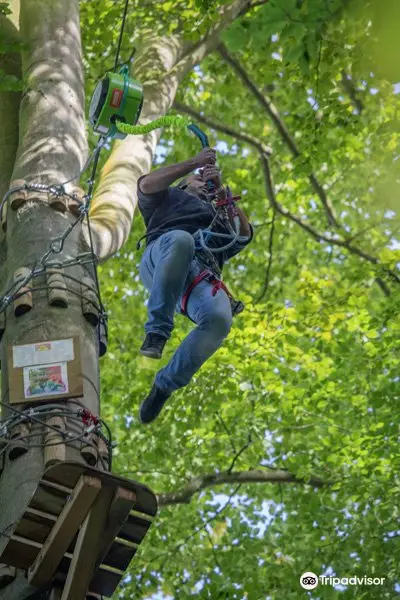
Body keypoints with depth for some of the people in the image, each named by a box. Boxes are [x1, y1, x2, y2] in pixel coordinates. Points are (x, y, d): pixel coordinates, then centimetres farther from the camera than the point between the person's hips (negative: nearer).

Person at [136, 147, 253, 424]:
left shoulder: (217, 214, 45)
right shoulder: (168, 197, 38)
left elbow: (245, 234, 25)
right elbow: (147, 184, 15)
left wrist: (220, 190, 23)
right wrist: (194, 162, 16)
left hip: (203, 274, 3)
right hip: (162, 260, -3)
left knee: (220, 318, -34)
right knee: (181, 240, -43)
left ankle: (166, 385, -21)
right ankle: (157, 331, -34)